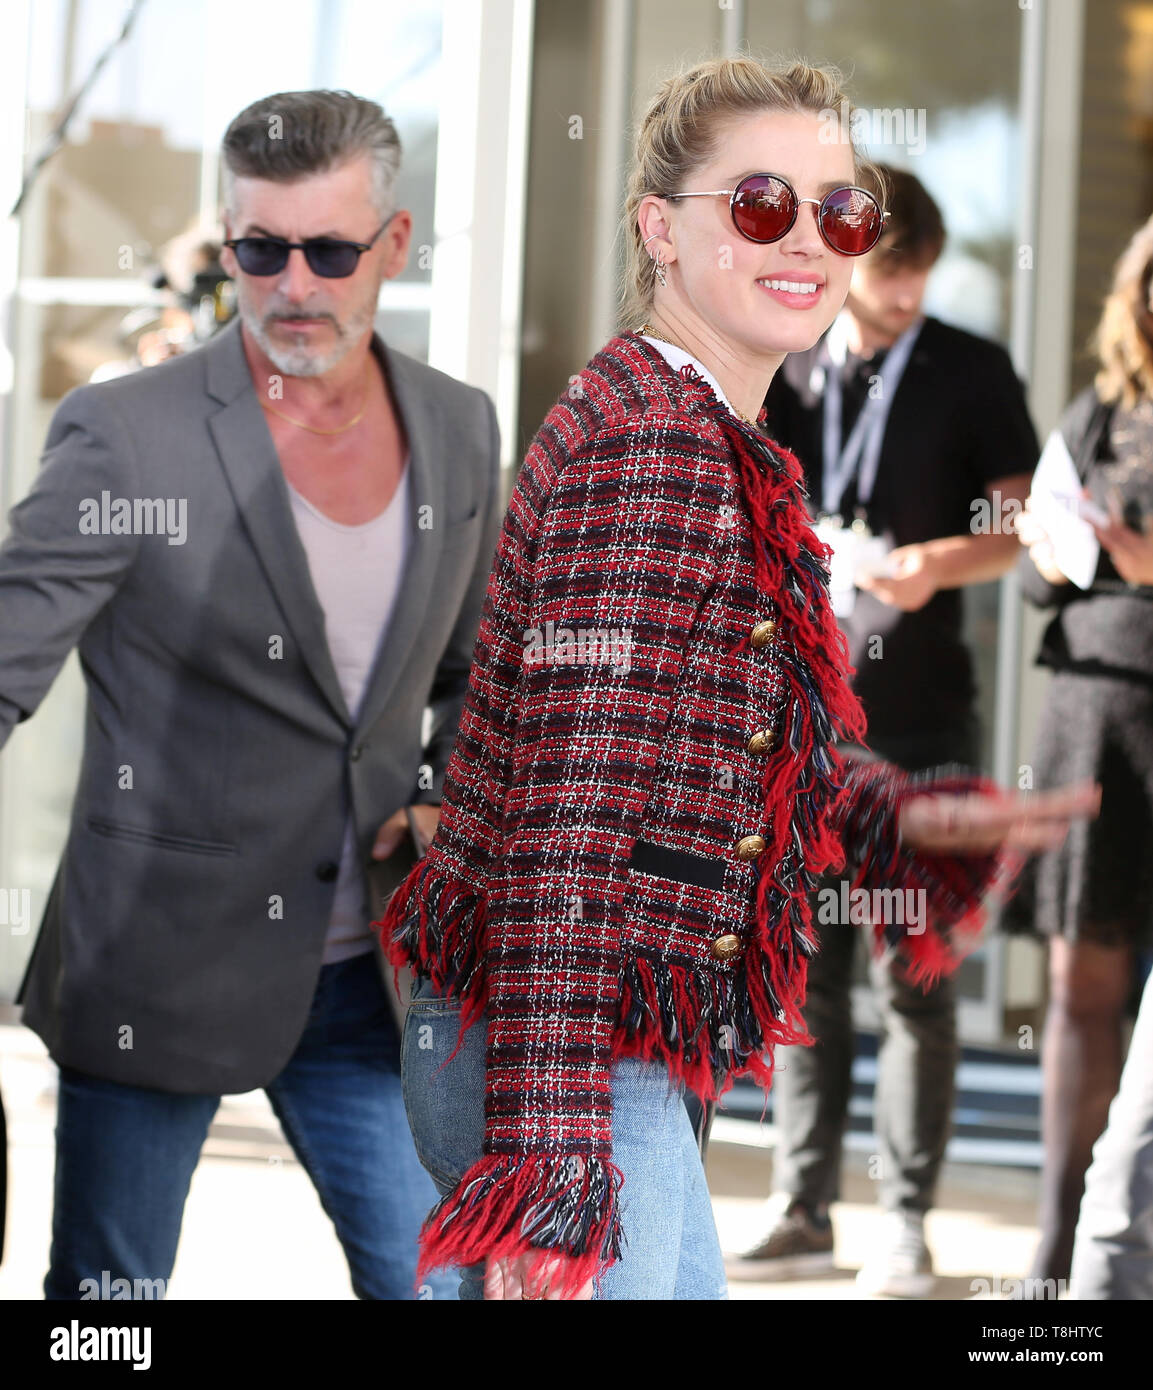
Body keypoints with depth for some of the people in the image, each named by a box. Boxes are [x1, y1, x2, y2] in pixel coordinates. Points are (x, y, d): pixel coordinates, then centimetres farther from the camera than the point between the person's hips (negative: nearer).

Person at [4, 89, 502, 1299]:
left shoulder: (459, 430, 5)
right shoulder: (124, 437, -12)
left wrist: (453, 804, 1)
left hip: (363, 973, 4)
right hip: (157, 964, -4)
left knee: (433, 1276, 6)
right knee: (107, 1294, 7)